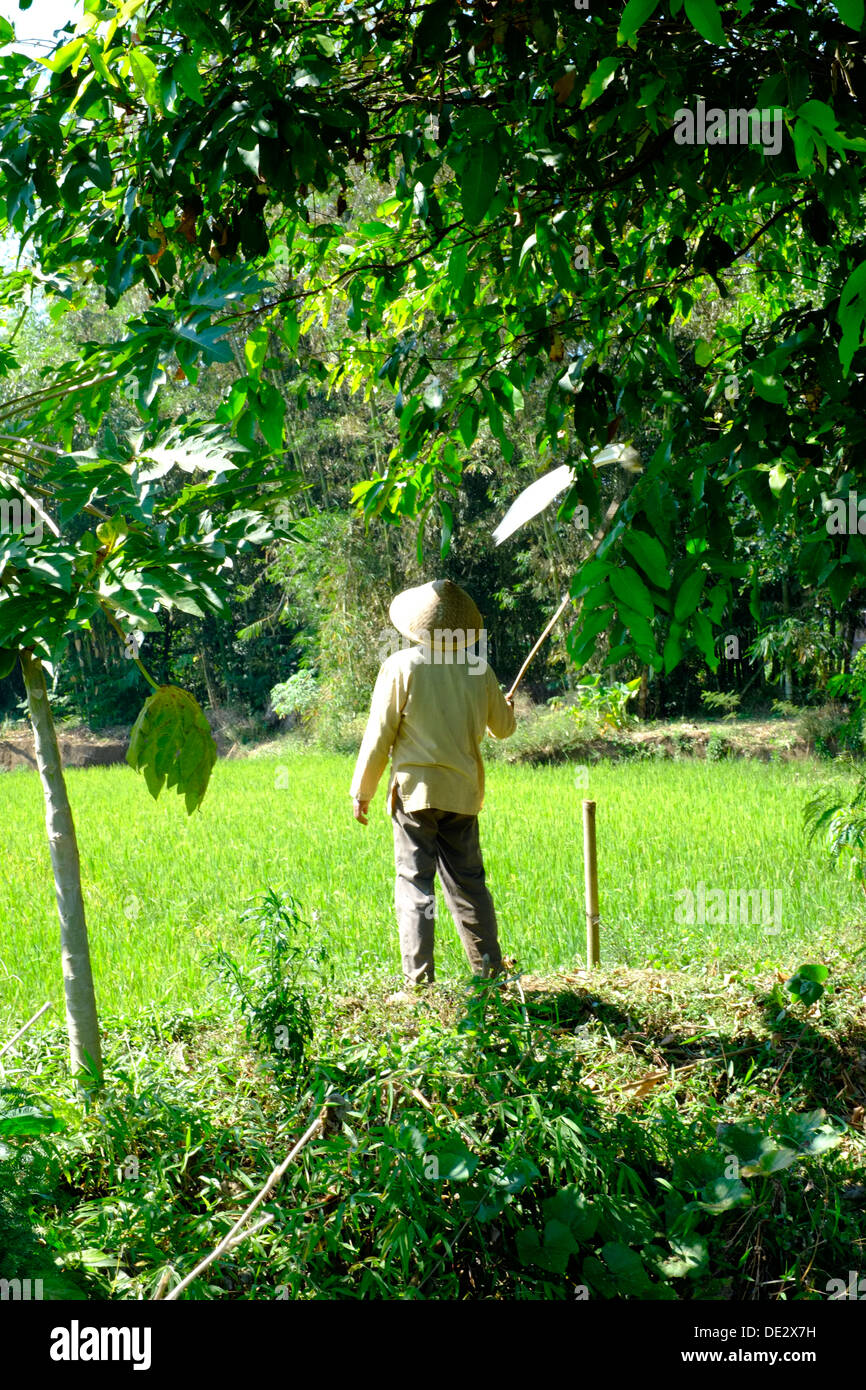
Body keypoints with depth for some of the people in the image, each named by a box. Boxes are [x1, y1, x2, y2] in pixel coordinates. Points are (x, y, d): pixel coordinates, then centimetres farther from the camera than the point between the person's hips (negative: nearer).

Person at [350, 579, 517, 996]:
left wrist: (362, 790, 4)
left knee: (415, 884, 0)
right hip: (463, 791, 4)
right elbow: (503, 727, 18)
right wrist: (507, 707, 42)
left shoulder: (401, 666, -8)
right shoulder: (478, 670, 3)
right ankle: (490, 972, 19)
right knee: (468, 883, 14)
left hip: (416, 789, -4)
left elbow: (379, 735, -6)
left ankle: (418, 983, -2)